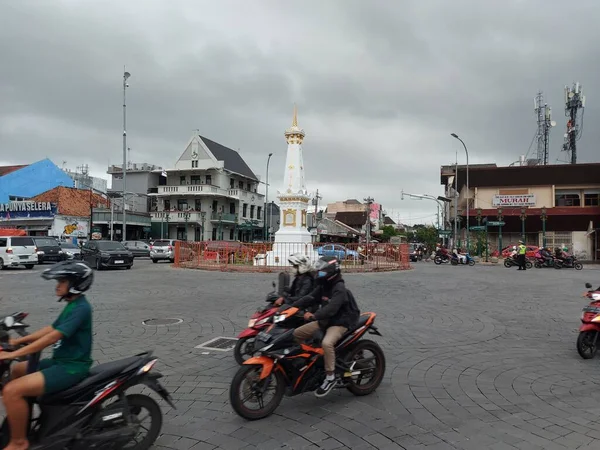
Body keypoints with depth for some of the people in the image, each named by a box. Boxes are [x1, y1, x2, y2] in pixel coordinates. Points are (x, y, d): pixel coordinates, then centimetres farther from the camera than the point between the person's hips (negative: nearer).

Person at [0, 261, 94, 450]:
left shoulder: (81, 308, -20)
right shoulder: (72, 305, 12)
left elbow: (53, 337, -26)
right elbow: (50, 328, 17)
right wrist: (17, 341, 10)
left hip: (71, 368, -11)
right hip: (60, 361, 11)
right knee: (16, 370, 28)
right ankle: (20, 419, 41)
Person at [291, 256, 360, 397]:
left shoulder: (339, 289, -21)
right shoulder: (323, 286, 7)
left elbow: (331, 308, -34)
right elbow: (309, 298, 0)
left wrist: (314, 316, -46)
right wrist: (290, 307, -12)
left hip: (340, 323, -9)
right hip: (325, 321, 9)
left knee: (326, 343, -36)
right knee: (297, 334, 2)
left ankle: (330, 378, -21)